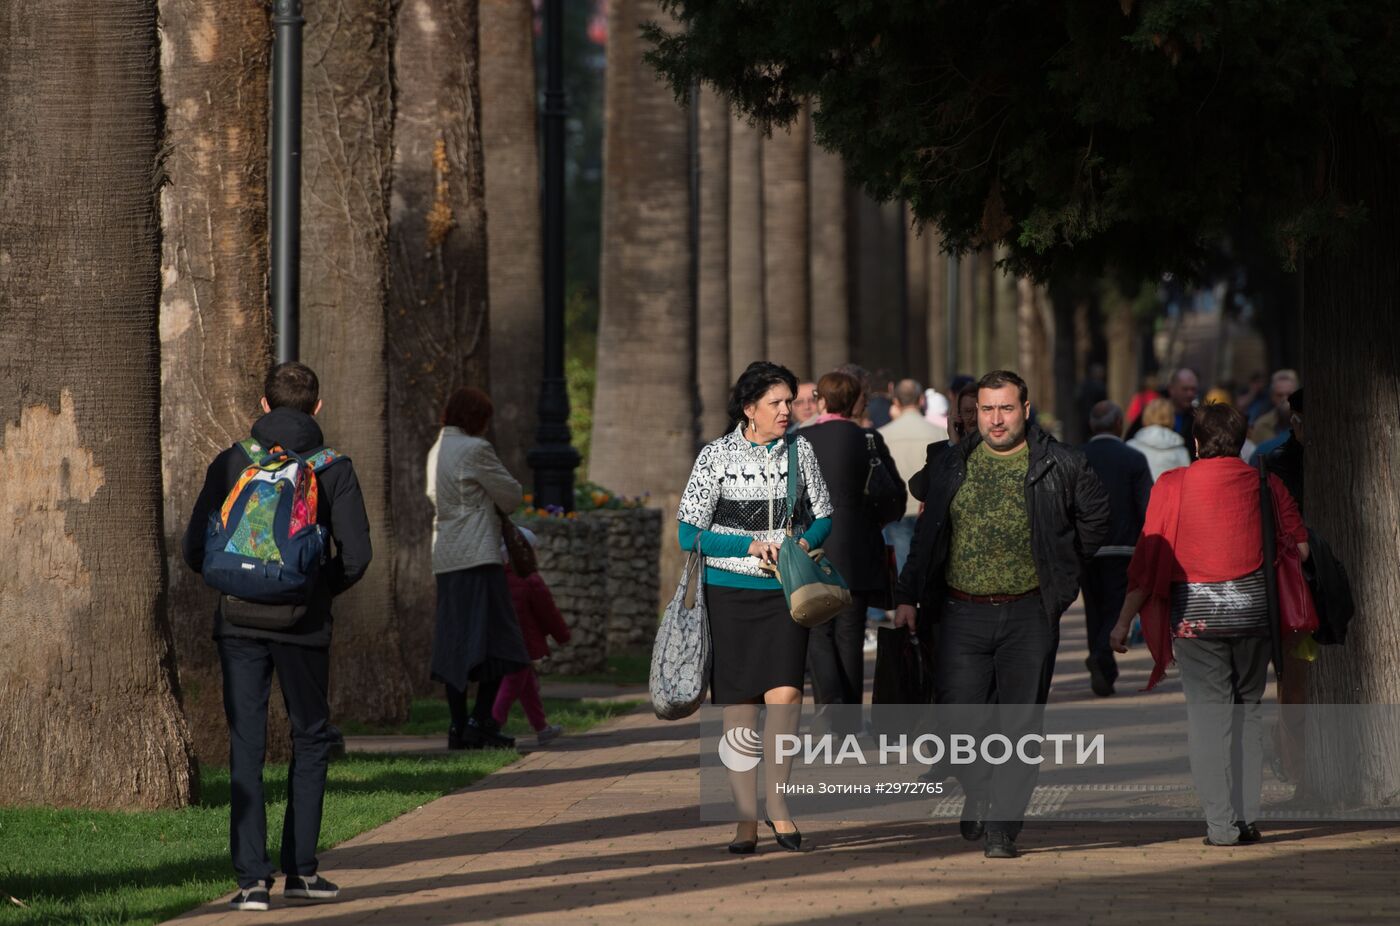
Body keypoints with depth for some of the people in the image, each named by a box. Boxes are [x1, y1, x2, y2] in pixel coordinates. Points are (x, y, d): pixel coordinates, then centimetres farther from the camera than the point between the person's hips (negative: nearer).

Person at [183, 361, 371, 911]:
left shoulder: (231, 464, 2)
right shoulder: (334, 469, -1)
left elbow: (195, 551, -1)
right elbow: (355, 556, -7)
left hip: (239, 623, 1)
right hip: (303, 626, -1)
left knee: (246, 748, 2)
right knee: (310, 741, 15)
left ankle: (253, 879, -5)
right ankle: (300, 869, 13)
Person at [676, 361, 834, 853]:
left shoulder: (800, 448, 5)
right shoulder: (717, 455, -3)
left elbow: (823, 517, 13)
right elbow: (689, 532, -5)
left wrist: (802, 544, -9)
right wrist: (753, 547, -14)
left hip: (785, 592, 1)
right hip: (730, 592, -1)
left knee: (785, 695, -16)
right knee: (739, 707, 1)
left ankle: (776, 799, 0)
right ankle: (746, 819, 9)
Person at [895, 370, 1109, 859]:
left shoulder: (1059, 465, 1)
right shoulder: (952, 465, 8)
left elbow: (1095, 516, 15)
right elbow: (927, 534, 15)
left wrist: (1059, 572, 13)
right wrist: (908, 596, 10)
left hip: (1029, 616, -2)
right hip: (963, 613, 2)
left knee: (1019, 726, -2)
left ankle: (1002, 827, 3)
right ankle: (979, 793, 25)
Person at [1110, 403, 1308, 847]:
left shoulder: (1172, 486, -2)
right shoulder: (1264, 484, 3)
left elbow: (1148, 559, -3)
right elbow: (1299, 545, 5)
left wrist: (1124, 621, 1)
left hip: (1195, 610, -2)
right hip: (1253, 607, 2)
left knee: (1208, 711, 1)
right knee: (1248, 708, 14)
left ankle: (1221, 823, -4)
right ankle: (1248, 817, 11)